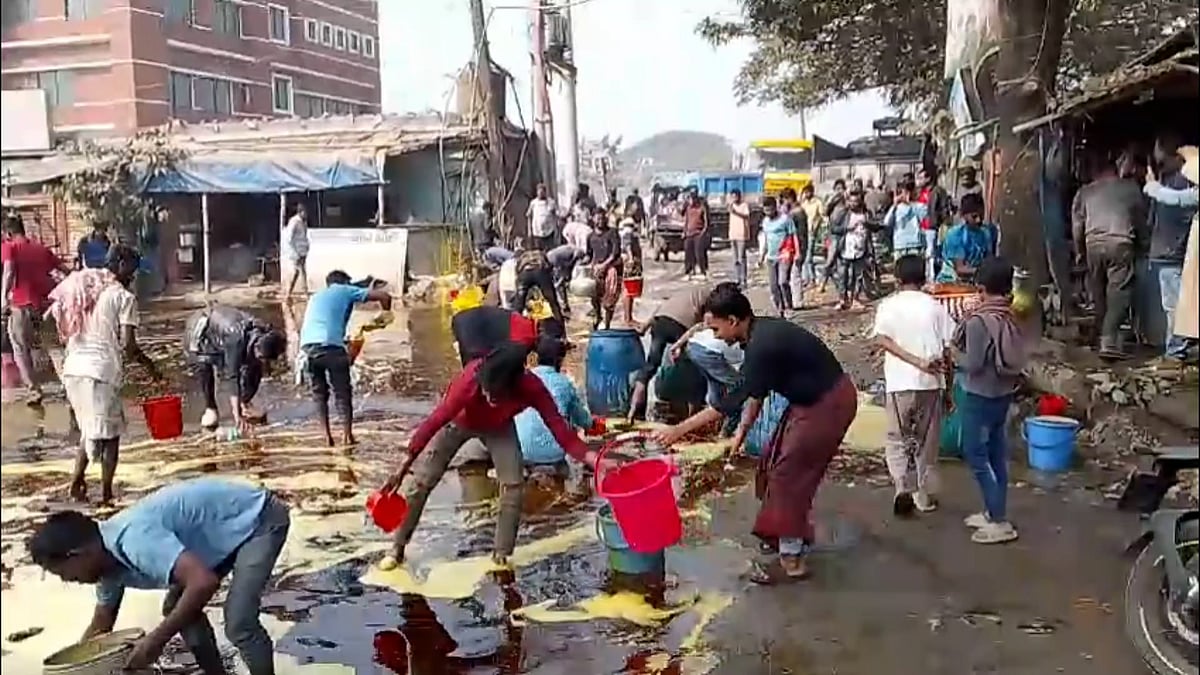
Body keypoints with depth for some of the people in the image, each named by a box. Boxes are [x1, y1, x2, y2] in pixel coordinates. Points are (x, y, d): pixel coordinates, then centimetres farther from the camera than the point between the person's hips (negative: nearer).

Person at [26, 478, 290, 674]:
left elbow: (204, 582, -39)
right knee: (177, 609, 11)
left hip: (260, 519, -10)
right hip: (232, 527, 10)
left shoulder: (135, 541, -31)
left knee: (238, 623, -17)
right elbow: (100, 626, 17)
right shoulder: (108, 557, 0)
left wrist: (156, 640, -29)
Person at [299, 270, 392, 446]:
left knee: (319, 393, 18)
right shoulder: (346, 291, 18)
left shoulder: (316, 296, 33)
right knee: (343, 393, 7)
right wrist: (385, 314, 30)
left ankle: (327, 436, 12)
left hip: (307, 345, 4)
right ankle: (347, 435, 1)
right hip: (330, 346, -4)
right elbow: (384, 296, 10)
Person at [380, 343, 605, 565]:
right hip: (459, 421, -1)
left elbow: (560, 429, -33)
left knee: (514, 485, -12)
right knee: (421, 481, -3)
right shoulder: (469, 381, -44)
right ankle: (397, 548, 13)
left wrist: (592, 458, -47)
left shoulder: (532, 388, -38)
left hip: (499, 428, 2)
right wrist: (403, 468, -36)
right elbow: (436, 420, -38)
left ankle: (502, 555, 5)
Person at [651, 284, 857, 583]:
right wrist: (742, 431, 5)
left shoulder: (764, 344, -28)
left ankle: (791, 559, 4)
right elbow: (755, 391, 11)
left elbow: (736, 398, -28)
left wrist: (679, 429, -27)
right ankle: (797, 535, 30)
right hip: (812, 399, 10)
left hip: (829, 404, -10)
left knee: (789, 472, -5)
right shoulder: (759, 333, 2)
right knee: (775, 462, 15)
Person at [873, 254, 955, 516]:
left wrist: (917, 362, -19)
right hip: (931, 383, 2)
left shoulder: (888, 305, 0)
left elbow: (883, 340, -16)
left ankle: (903, 487, -11)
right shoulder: (935, 307, 3)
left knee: (897, 440, 9)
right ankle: (926, 496, 19)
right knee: (927, 441, 13)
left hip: (899, 382, -1)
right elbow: (948, 347, 2)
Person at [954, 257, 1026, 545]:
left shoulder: (978, 320, -21)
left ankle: (1000, 522, -1)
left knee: (976, 456, -1)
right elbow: (1019, 359, 9)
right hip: (1003, 393, 8)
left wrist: (955, 354, -2)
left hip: (980, 396, -8)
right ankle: (994, 513, 25)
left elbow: (974, 364, -21)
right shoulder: (1011, 316, 2)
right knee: (996, 455, 15)